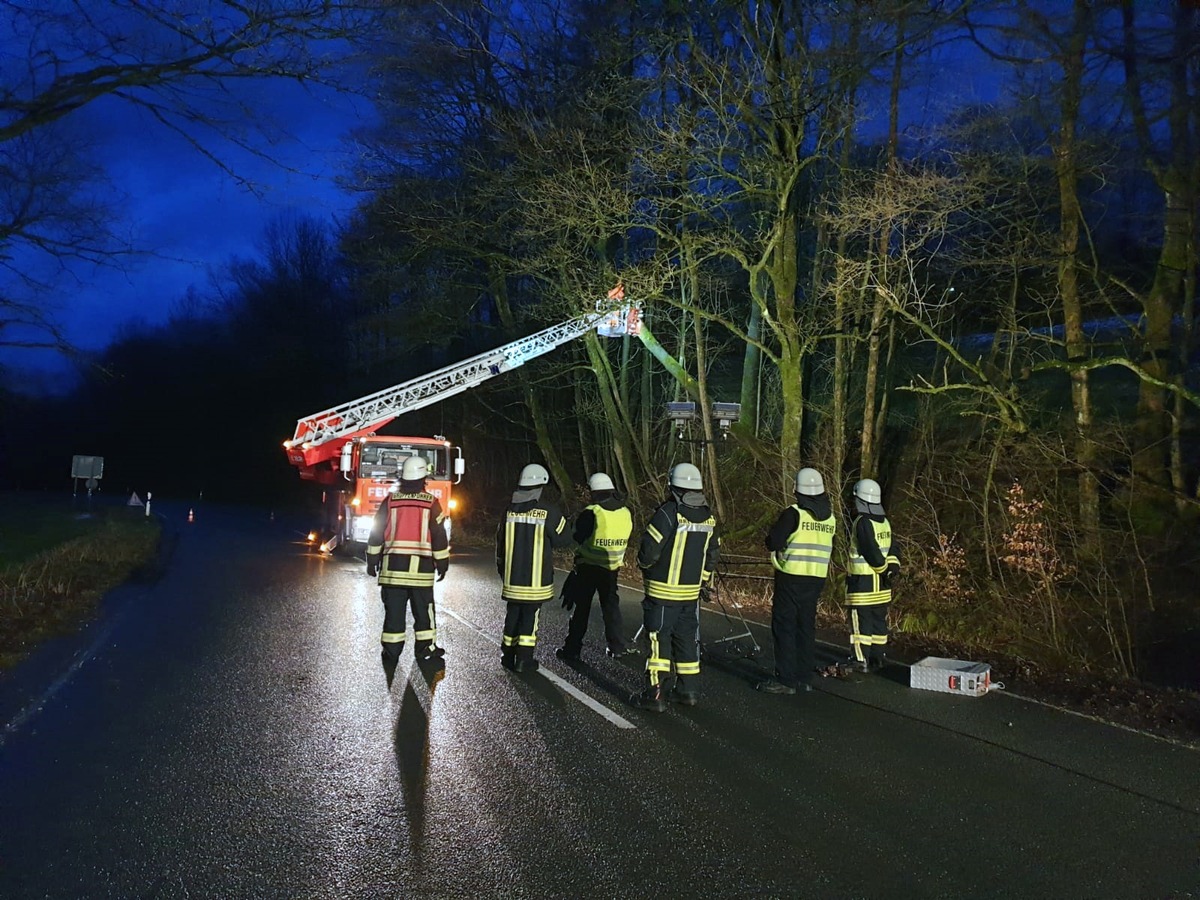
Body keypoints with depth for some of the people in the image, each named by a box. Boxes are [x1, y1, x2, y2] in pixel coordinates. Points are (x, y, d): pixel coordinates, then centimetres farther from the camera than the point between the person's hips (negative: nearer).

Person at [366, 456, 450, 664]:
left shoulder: (390, 500, 1)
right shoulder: (431, 503, -3)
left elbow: (376, 532, 3)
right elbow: (439, 537, -1)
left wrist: (372, 561, 11)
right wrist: (442, 564, 7)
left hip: (392, 565, 1)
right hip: (421, 567, -1)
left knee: (394, 610, 4)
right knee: (423, 610, 9)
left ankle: (391, 651, 5)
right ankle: (425, 648, 10)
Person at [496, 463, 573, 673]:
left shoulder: (509, 511, 2)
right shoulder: (548, 511, -12)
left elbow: (500, 543, 11)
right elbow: (564, 539, -5)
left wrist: (501, 569, 23)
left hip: (512, 577, 4)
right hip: (536, 579, -4)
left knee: (513, 614, 14)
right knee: (530, 615, 2)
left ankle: (508, 655, 21)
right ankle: (524, 659, 2)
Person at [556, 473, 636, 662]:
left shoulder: (590, 513, -17)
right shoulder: (625, 513, -1)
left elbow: (578, 537, -9)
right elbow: (625, 538, 9)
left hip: (588, 567, -4)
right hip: (613, 567, 4)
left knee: (581, 608, 4)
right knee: (611, 605, 17)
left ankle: (572, 648, 6)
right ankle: (617, 646, 17)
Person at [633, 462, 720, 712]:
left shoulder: (668, 513, -16)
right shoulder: (708, 518, 5)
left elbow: (649, 551, -16)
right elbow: (713, 554, 12)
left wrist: (645, 566, 5)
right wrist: (703, 580, 22)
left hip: (663, 591, -6)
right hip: (691, 591, 6)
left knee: (659, 639, -1)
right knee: (687, 638, 14)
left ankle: (654, 694, -2)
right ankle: (687, 690, 20)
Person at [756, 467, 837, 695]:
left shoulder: (794, 514, -13)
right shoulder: (830, 518, 6)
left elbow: (772, 542, -13)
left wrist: (784, 544, 8)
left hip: (792, 578, -6)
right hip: (817, 579, 6)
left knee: (784, 626, 0)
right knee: (806, 627, 13)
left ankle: (786, 679, -2)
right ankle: (805, 678, 16)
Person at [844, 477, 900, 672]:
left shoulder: (862, 523, -16)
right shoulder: (884, 522, 11)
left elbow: (872, 552, -20)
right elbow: (892, 549, 10)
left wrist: (884, 568, -7)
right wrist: (893, 566, -1)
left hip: (862, 582, -8)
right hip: (881, 584, 8)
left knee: (860, 621, -3)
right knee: (879, 620, 13)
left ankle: (861, 660, -2)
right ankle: (877, 658, 18)